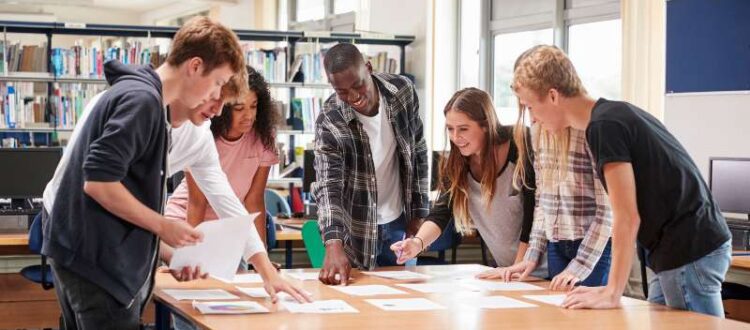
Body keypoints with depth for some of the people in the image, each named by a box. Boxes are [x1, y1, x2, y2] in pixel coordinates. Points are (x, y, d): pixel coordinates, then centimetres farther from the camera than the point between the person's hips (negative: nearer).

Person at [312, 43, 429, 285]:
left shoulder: (403, 91, -11)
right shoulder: (329, 122, -20)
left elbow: (418, 153, 2)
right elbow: (327, 186, -26)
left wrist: (418, 213, 2)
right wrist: (333, 244, -42)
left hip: (399, 222, 3)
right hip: (358, 231, -3)